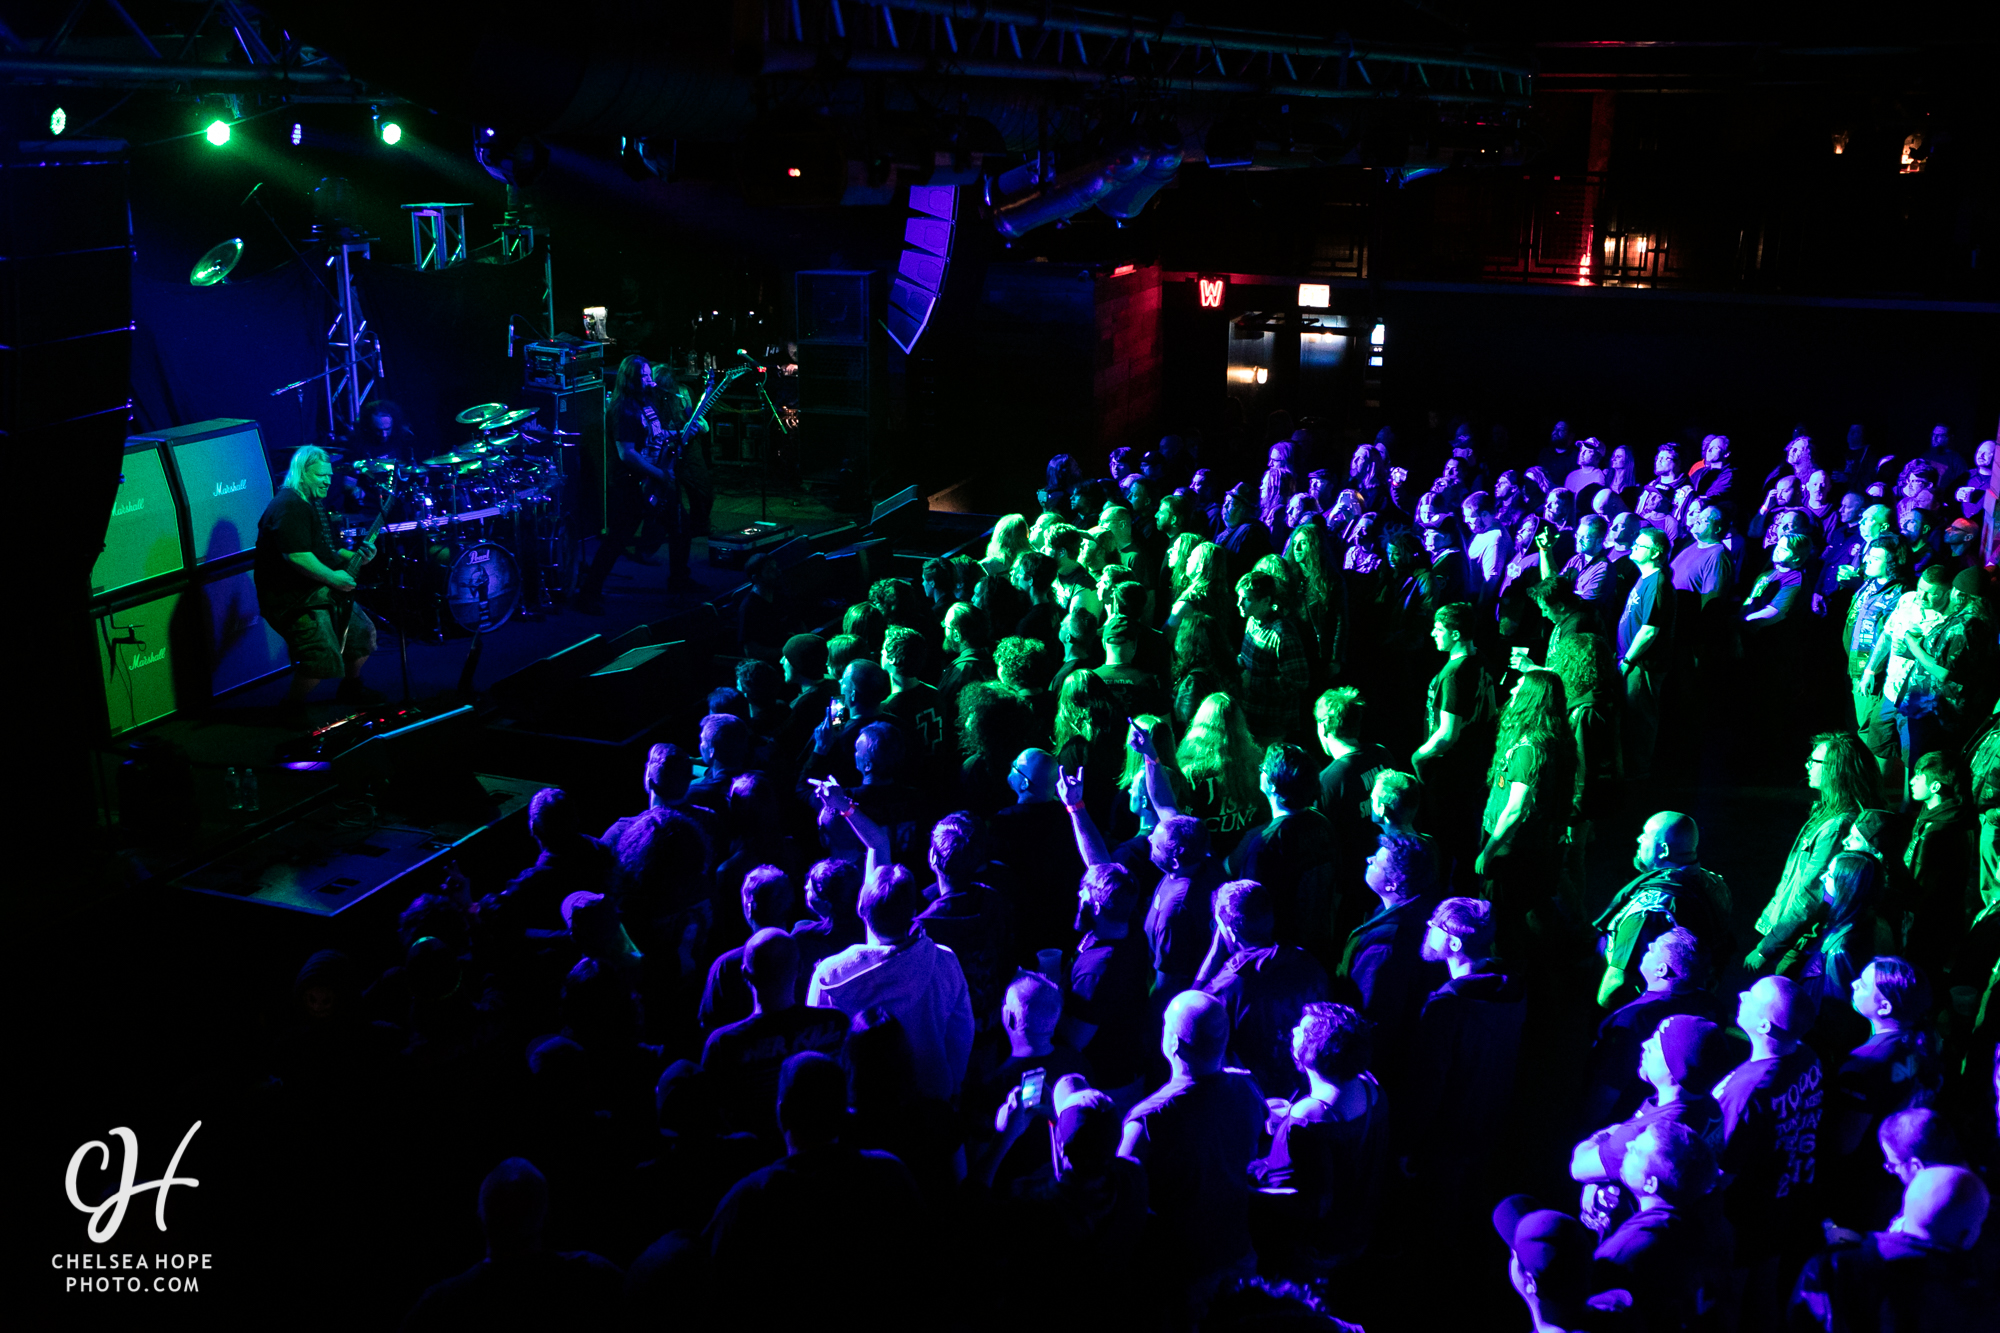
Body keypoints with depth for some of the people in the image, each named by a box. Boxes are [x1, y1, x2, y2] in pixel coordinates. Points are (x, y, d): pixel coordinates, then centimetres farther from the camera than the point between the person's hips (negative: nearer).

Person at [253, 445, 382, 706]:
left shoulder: (314, 502, 16)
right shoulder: (288, 506, -19)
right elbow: (296, 556, -28)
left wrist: (354, 558, 9)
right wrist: (332, 577, -20)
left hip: (322, 589, 11)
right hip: (290, 598, -11)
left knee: (363, 631, 17)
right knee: (324, 655, -22)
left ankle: (350, 688, 38)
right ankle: (292, 706, 0)